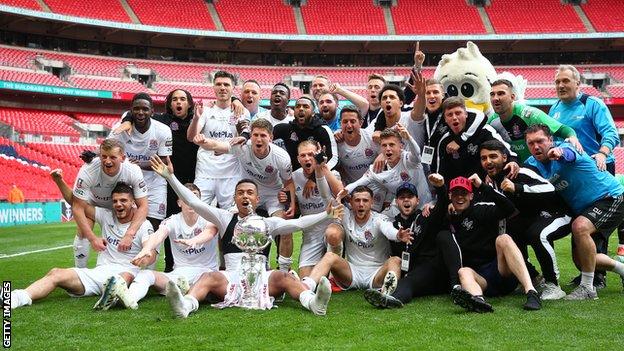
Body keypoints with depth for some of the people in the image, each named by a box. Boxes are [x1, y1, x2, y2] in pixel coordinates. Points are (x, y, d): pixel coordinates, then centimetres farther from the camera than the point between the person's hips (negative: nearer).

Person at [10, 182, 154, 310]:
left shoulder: (143, 225, 2)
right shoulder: (107, 216, 17)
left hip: (126, 271, -4)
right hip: (99, 272, 4)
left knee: (125, 276, -43)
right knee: (56, 273, -18)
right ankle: (18, 297, -38)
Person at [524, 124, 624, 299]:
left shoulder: (564, 147, -25)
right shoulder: (533, 163, -2)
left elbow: (569, 153, -47)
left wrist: (559, 152, -71)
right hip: (582, 208, 9)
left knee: (580, 226, -35)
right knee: (580, 258, 10)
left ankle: (588, 288, -23)